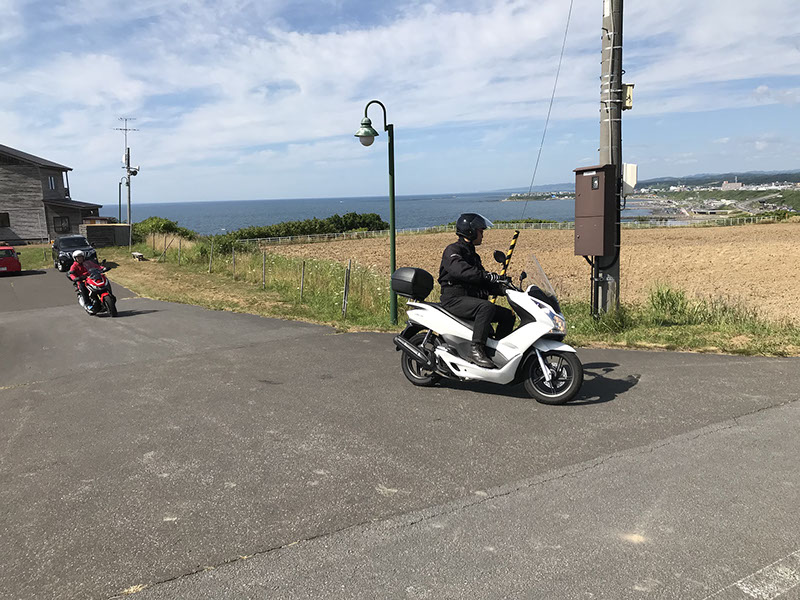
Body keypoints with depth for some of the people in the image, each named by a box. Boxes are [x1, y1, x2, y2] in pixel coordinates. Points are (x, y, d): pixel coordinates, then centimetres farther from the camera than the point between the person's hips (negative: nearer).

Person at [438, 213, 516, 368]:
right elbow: (460, 270, -27)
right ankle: (476, 349, -35)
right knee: (486, 307, -35)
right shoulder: (452, 250, -5)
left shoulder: (473, 255, 24)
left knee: (508, 315, 2)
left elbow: (483, 284, 20)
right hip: (453, 299, -9)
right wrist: (489, 276, -32)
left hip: (471, 299, 9)